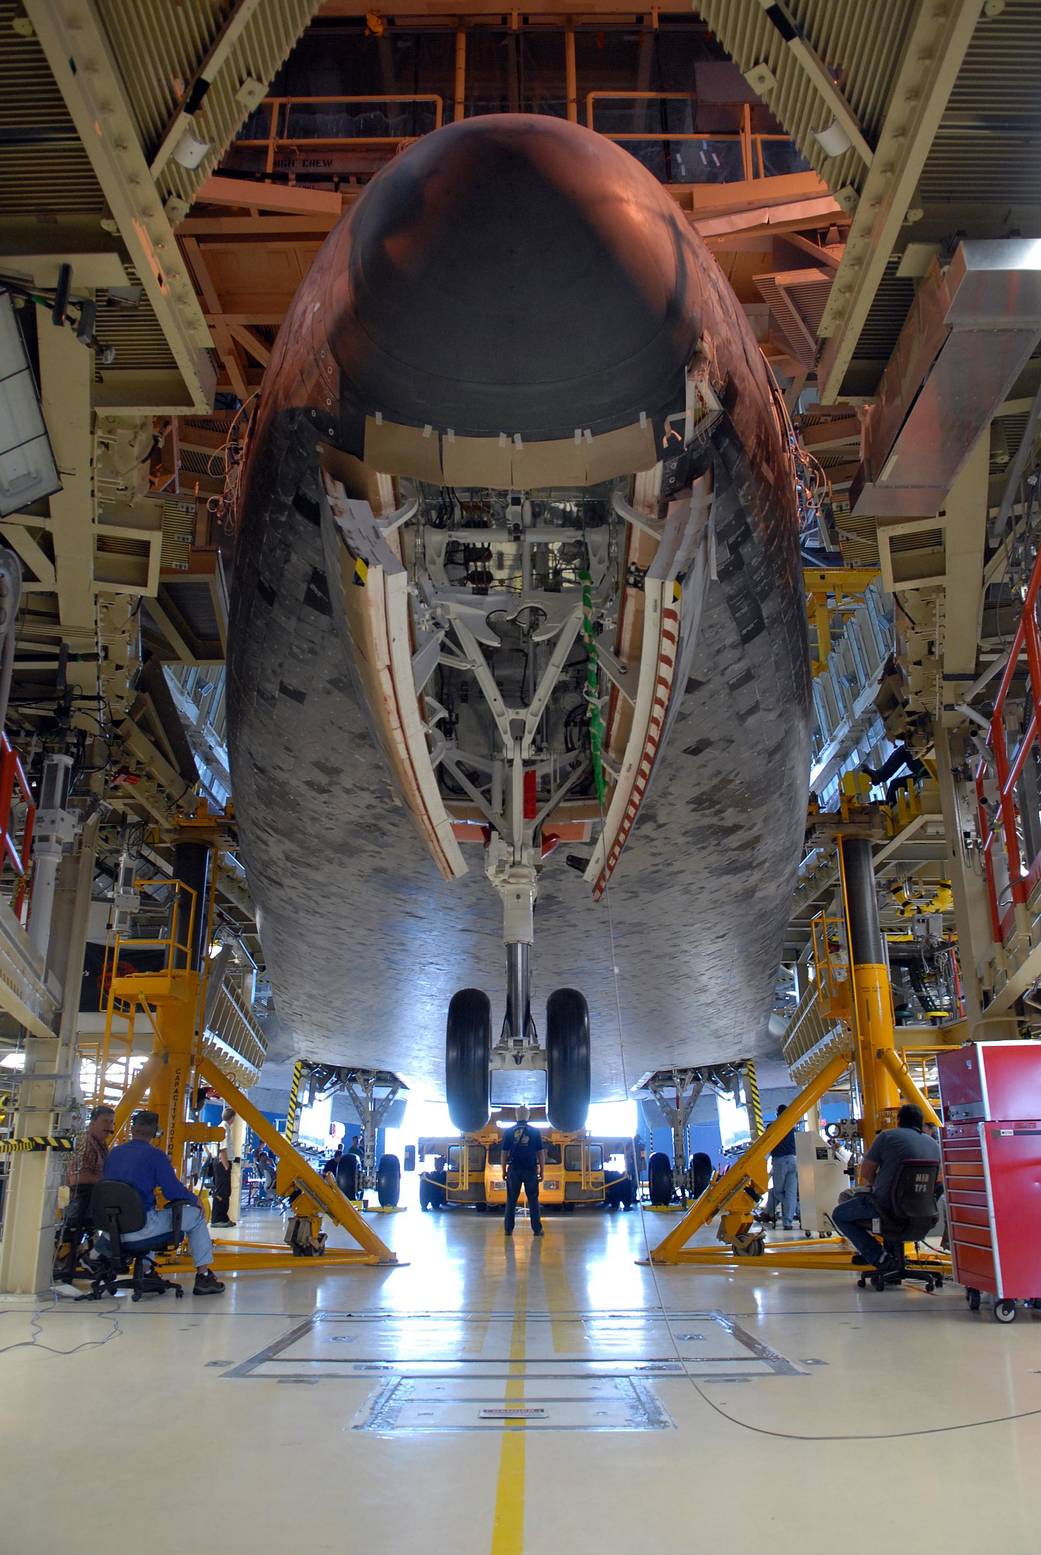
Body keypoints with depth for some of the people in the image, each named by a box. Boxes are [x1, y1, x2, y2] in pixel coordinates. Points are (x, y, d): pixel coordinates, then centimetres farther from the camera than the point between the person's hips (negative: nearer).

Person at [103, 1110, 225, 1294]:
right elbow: (173, 1193, -10)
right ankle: (203, 1277, 10)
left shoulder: (113, 1153, 8)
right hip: (140, 1229, -6)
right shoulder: (154, 1155, -9)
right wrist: (194, 1199, 11)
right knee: (196, 1216, 10)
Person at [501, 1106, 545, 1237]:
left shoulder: (509, 1132, 1)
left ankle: (508, 1229, 7)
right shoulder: (535, 1132, 0)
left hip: (514, 1170, 0)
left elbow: (504, 1153, 2)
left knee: (511, 1201, 8)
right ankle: (537, 1229, 2)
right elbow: (541, 1153, 1)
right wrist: (541, 1171, 6)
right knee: (533, 1200, 5)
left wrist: (504, 1170, 9)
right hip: (531, 1170, 0)